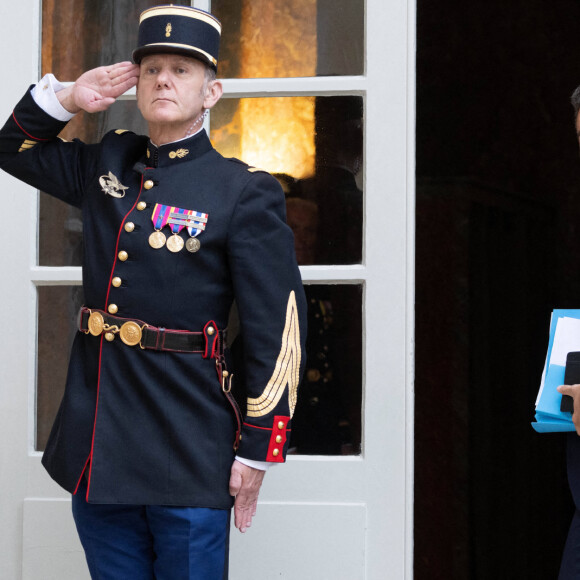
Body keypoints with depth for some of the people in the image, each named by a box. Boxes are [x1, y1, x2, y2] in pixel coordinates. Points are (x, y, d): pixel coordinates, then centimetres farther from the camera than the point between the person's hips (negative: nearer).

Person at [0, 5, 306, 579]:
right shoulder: (107, 163, 11)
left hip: (187, 453, -5)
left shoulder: (246, 193, -6)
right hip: (95, 444, 6)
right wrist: (68, 97, 8)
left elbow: (277, 331, -8)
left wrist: (255, 452, -9)